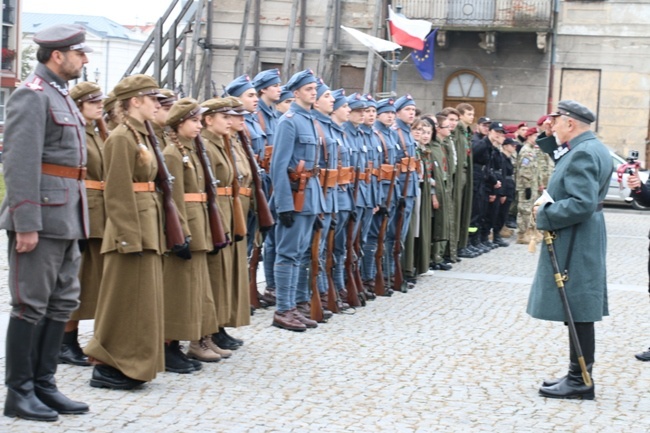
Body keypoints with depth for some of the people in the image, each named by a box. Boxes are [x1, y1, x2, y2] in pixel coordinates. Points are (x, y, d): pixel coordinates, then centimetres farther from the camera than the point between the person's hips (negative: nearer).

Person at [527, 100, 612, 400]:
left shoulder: (582, 154, -18)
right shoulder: (593, 148, 14)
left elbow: (582, 204, -27)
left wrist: (545, 214, -17)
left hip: (574, 245, -10)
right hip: (583, 242, 10)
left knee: (578, 312, -4)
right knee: (579, 311, 14)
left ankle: (580, 381, 1)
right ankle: (579, 375, 21)